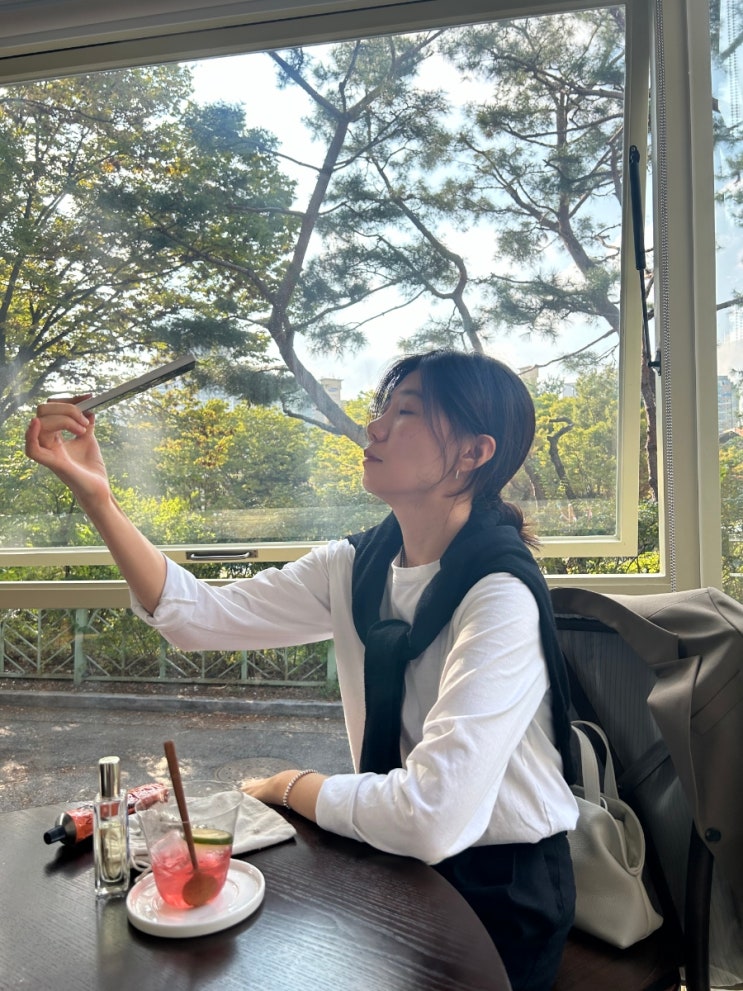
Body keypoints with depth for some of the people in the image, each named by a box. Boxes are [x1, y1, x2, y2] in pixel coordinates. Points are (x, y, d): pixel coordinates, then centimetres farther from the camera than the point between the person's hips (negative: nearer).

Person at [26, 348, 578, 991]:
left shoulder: (503, 597, -27)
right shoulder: (359, 566, -5)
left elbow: (433, 817, -31)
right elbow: (203, 616, -6)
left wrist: (292, 787, -14)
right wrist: (96, 495, -15)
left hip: (497, 893, -5)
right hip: (400, 856, 5)